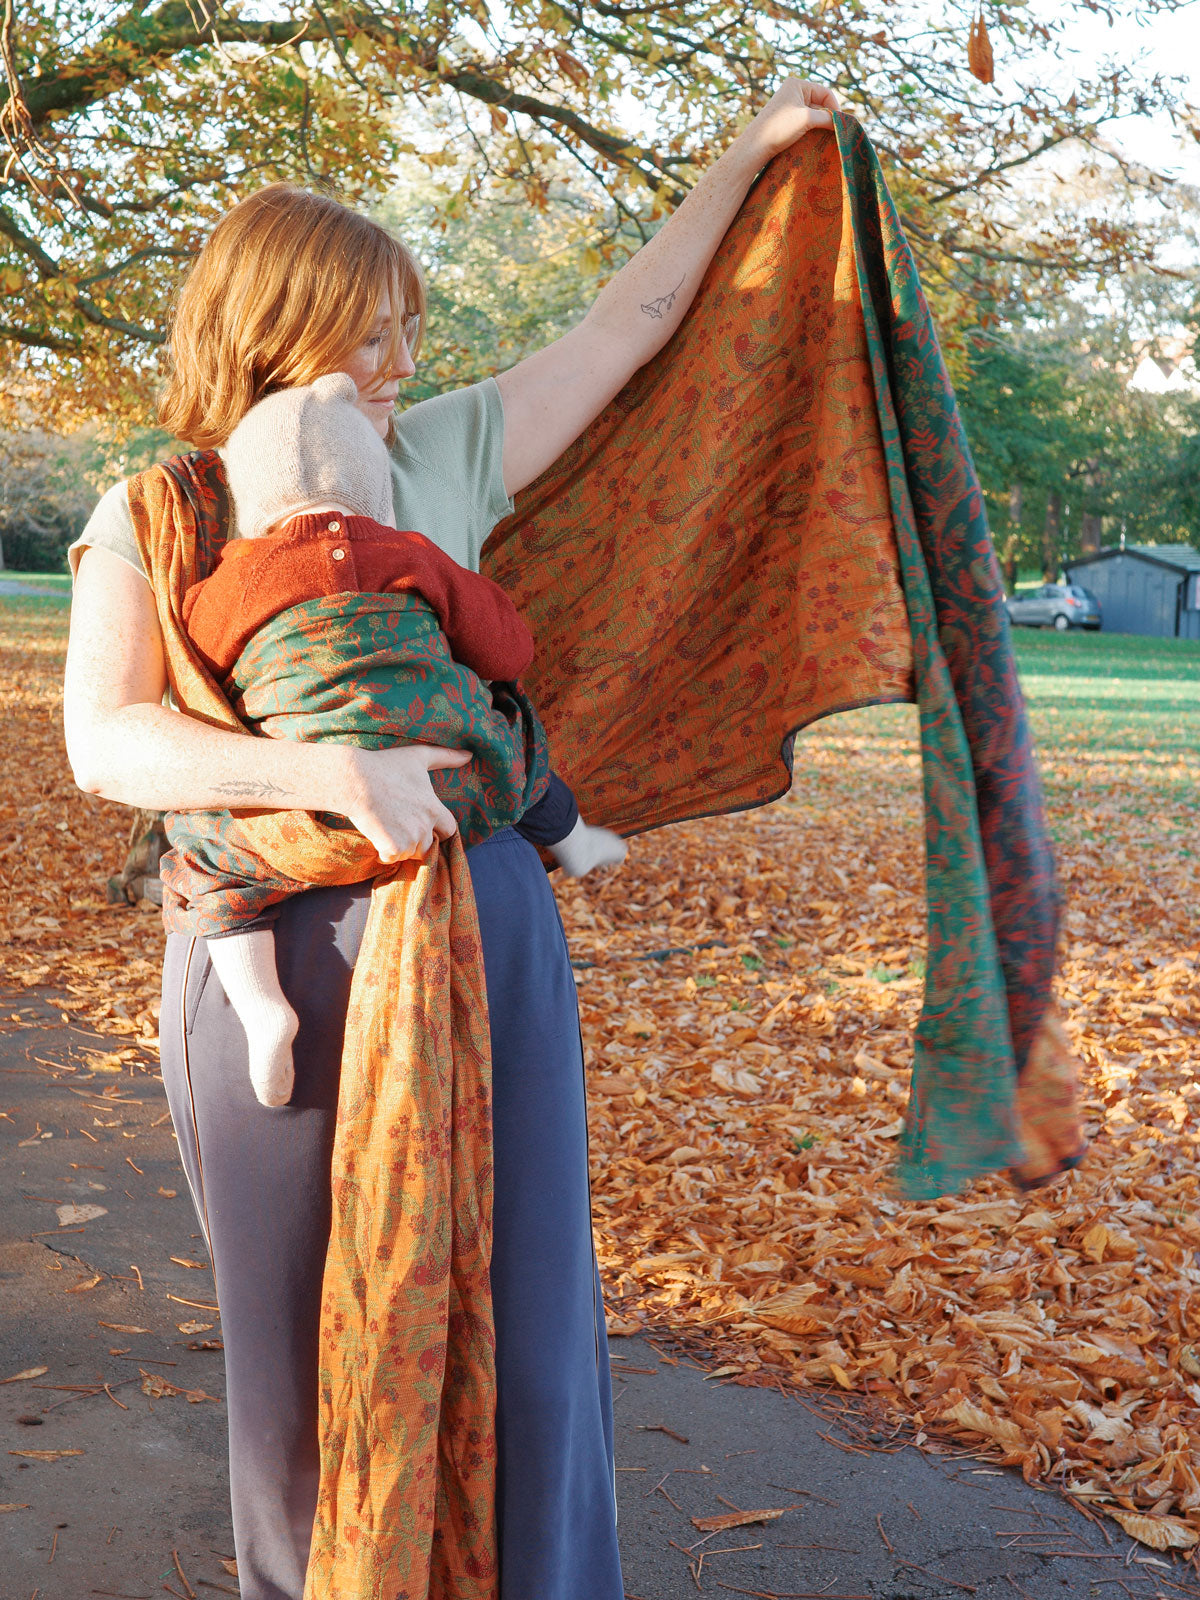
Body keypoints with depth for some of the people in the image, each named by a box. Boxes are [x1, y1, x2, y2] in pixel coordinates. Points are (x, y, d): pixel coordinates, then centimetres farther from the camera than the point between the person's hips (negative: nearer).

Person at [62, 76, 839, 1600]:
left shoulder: (439, 455, 8)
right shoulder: (153, 516, -1)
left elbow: (627, 323, 17)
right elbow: (103, 739, -16)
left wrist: (747, 153, 22)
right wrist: (335, 771, -28)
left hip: (480, 926, 3)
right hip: (283, 956, -2)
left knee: (521, 1307, 8)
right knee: (308, 1331, 11)